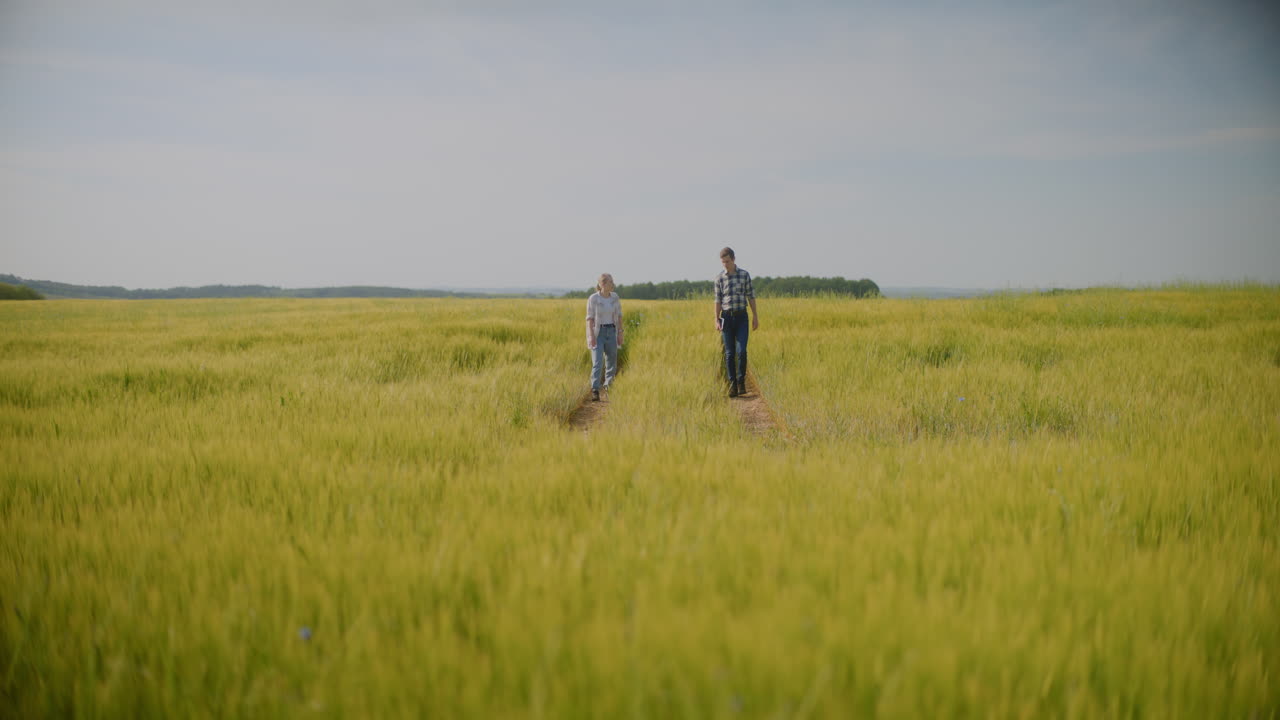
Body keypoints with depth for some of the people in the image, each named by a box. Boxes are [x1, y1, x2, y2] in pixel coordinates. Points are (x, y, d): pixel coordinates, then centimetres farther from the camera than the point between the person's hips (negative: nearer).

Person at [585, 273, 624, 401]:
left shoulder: (615, 297, 2)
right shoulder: (593, 299, -10)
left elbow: (619, 316, 7)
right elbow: (590, 318, -10)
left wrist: (620, 333, 1)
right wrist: (591, 336, -19)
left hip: (611, 332, 4)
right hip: (597, 333, -4)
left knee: (612, 362, 7)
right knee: (598, 362, -15)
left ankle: (608, 387, 24)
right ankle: (595, 391, -17)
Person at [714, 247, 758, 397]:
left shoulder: (745, 275, 1)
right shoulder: (719, 278, 2)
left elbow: (751, 296, 6)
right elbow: (718, 300, 5)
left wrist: (755, 316, 4)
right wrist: (717, 320, -2)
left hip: (741, 316, -1)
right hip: (727, 317, 1)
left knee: (741, 351, -10)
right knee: (729, 353, 2)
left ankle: (741, 381, 6)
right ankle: (732, 384, 9)